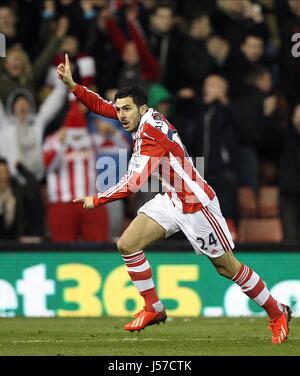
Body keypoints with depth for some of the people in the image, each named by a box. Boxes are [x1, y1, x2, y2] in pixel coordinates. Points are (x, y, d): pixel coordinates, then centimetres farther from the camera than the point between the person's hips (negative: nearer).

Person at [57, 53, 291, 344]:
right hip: (171, 199, 9)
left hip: (195, 203, -9)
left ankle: (277, 313, 16)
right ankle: (154, 309, 8)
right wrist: (71, 85, -4)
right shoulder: (141, 117, -2)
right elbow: (101, 105, 9)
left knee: (227, 267, 0)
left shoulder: (152, 133, -26)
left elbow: (134, 183, -30)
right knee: (127, 244, -4)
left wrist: (97, 200, -21)